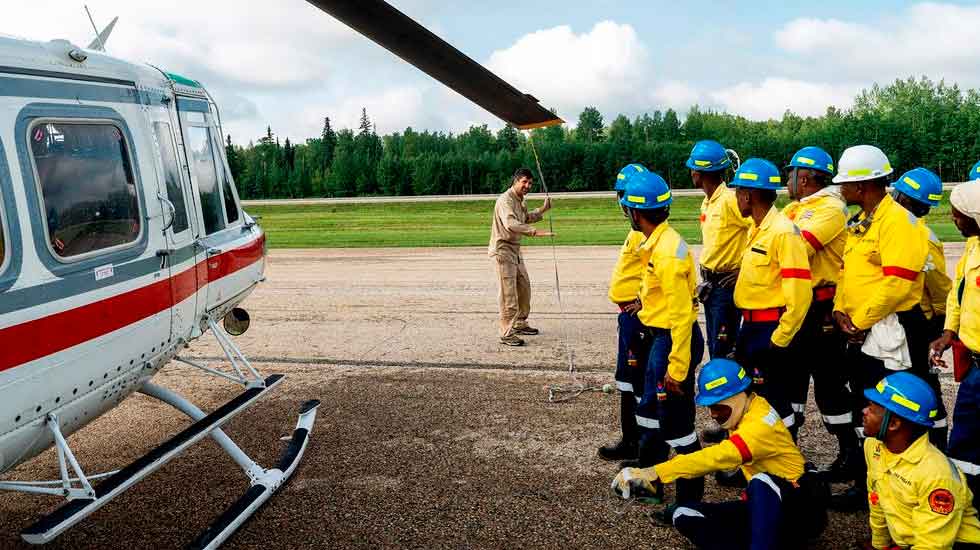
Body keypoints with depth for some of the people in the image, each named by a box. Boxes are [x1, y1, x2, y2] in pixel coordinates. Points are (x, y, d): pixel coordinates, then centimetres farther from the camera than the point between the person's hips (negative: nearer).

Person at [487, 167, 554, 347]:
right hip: (502, 250, -10)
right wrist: (535, 232, -43)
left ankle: (520, 324, 34)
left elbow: (526, 218, 32)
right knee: (508, 292, -9)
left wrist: (543, 209, 20)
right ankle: (506, 334, -5)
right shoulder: (505, 200, -19)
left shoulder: (520, 200, 13)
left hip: (515, 249, 10)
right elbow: (510, 224, -36)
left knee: (524, 287, 18)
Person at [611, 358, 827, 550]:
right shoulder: (743, 413, 3)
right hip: (763, 503, 8)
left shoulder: (760, 423, -26)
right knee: (684, 515, -10)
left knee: (762, 482, -41)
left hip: (798, 509, -8)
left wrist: (655, 474, -47)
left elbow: (718, 457, -40)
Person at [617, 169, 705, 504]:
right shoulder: (657, 243, 7)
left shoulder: (667, 252, -23)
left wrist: (677, 366, -23)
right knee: (650, 409, 23)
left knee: (676, 422, -1)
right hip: (658, 337, 11)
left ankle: (691, 495, 13)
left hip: (673, 339, -11)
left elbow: (681, 314, -24)